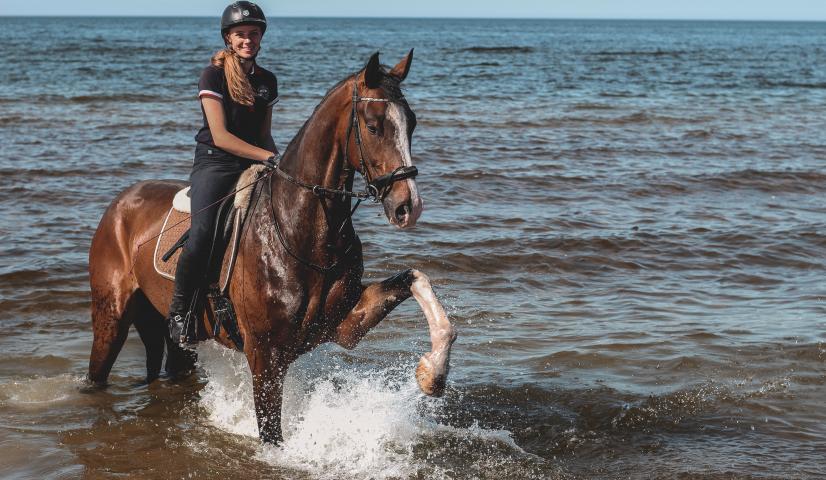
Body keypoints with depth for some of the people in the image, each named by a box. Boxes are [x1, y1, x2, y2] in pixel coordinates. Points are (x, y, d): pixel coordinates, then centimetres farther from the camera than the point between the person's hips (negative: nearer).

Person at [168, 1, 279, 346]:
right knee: (202, 234, -28)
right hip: (215, 164, -6)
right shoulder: (213, 77, -4)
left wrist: (280, 162, 3)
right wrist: (269, 156, -17)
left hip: (255, 166, 6)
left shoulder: (267, 81, 15)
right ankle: (178, 311, -12)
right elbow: (220, 137, -11)